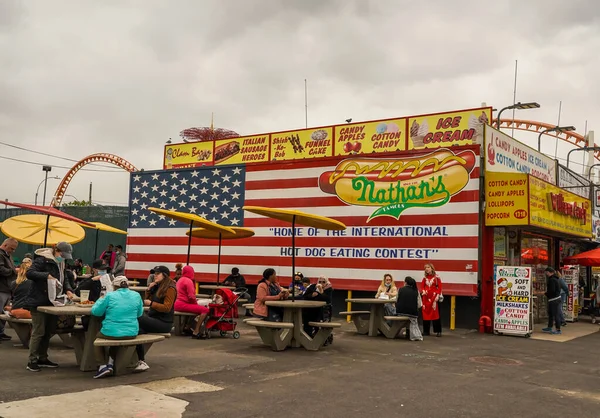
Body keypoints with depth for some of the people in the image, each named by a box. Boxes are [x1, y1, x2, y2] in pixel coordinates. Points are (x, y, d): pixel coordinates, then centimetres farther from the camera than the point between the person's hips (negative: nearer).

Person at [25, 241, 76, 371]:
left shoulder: (60, 263, 14)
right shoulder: (42, 260, -12)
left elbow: (64, 279, 21)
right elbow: (29, 273, -23)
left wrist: (68, 290, 2)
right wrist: (47, 275, -32)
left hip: (51, 302, 9)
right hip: (38, 302, -8)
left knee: (48, 332, 12)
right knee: (38, 332, -6)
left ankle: (43, 358, 22)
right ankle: (32, 361, 1)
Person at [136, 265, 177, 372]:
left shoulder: (170, 288, -6)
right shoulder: (157, 287, 19)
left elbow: (167, 308, -14)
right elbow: (148, 301, 24)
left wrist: (151, 303, -18)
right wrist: (149, 290, 9)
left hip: (163, 323, -7)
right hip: (154, 319, 7)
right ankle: (141, 361, -21)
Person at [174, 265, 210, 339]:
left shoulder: (180, 280, 19)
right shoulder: (188, 281, -10)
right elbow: (191, 296, -18)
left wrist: (195, 301, 20)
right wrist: (196, 303, 1)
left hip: (177, 304, 11)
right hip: (183, 304, -11)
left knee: (199, 308, 27)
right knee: (205, 310, -16)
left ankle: (187, 327, 24)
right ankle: (196, 332, -19)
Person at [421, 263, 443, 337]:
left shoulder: (436, 277, -4)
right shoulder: (425, 278, 9)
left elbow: (439, 287, -6)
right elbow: (422, 286, 12)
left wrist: (437, 296, -13)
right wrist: (423, 291, -7)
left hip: (434, 297, -5)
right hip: (426, 298, 5)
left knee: (436, 313, -5)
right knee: (425, 313, 6)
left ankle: (438, 331, 0)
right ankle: (426, 331, 15)